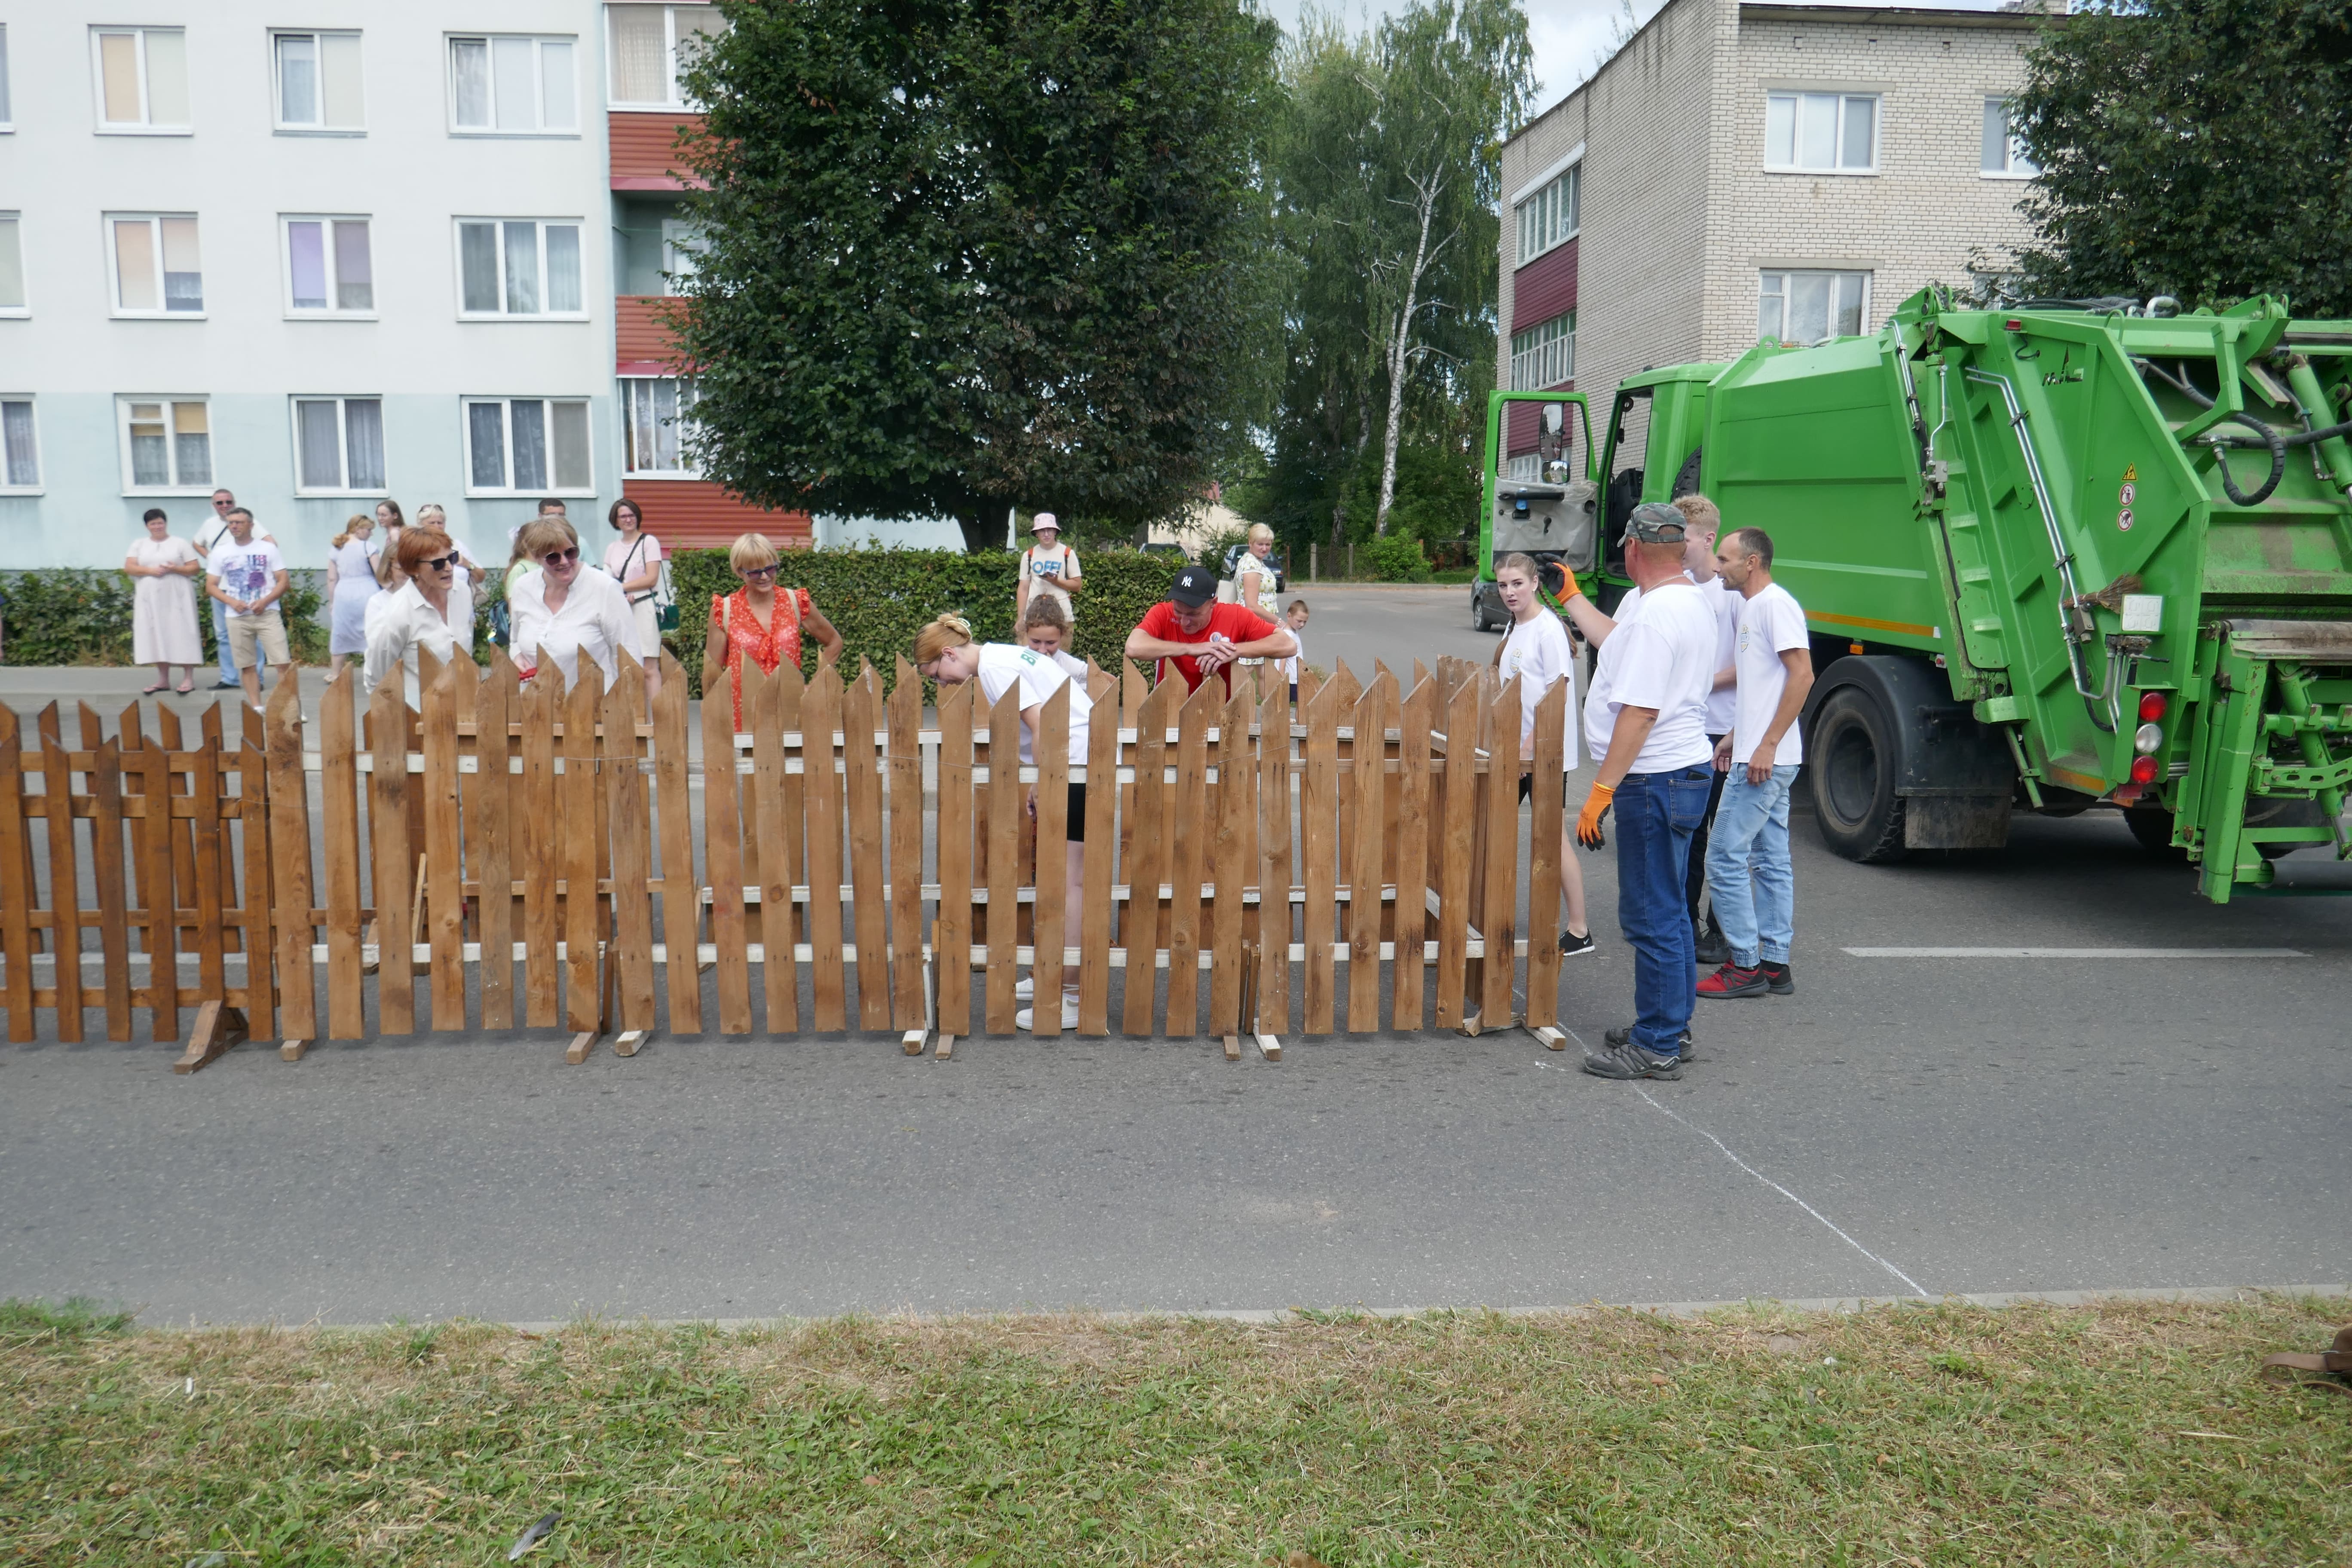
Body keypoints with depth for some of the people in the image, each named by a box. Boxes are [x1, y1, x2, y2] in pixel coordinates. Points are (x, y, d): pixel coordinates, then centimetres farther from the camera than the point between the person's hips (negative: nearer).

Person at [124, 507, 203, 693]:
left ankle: (188, 678, -2)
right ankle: (163, 679, 10)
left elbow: (195, 568, 0)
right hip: (150, 598, 3)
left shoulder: (180, 543, 4)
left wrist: (175, 569, -16)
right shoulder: (139, 545, 12)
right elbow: (129, 567, 2)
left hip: (176, 597, -3)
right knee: (156, 636, 4)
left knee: (181, 635, -5)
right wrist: (150, 570, -15)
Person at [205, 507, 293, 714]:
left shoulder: (268, 548, 3)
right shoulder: (220, 552, 7)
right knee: (247, 665, 5)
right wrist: (232, 602, -11)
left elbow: (283, 581, 1)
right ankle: (257, 708, 12)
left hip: (267, 614, -2)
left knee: (283, 662, -10)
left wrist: (265, 602, -14)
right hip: (237, 617, 2)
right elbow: (211, 585, 7)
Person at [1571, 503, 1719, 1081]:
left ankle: (1656, 1048, 3)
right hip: (1684, 771, 11)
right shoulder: (1694, 604, 14)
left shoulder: (1655, 614, -20)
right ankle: (1668, 1028, 30)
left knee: (1653, 918, -5)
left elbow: (1640, 711, -25)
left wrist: (1601, 789, -22)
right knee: (1667, 912, 19)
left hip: (1656, 779, -11)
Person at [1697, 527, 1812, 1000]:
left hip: (1766, 760, -10)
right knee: (1771, 861, 12)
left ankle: (1744, 965, 0)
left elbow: (1802, 675, -21)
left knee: (1726, 858, -7)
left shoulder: (1776, 604, -13)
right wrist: (1736, 736, 21)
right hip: (1757, 755, 10)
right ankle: (1775, 963, 17)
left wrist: (1767, 744, -23)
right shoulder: (1750, 607, 17)